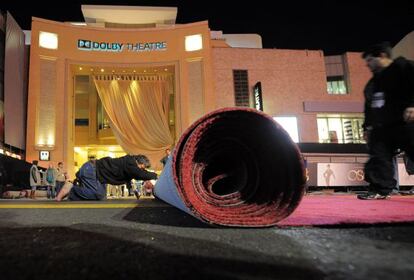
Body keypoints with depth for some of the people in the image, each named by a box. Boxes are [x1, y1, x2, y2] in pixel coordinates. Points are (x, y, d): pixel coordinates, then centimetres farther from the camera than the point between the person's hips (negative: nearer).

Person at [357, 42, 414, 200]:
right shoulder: (373, 82, 23)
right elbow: (368, 106, 26)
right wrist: (367, 125, 20)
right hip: (381, 127, 8)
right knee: (378, 158, 0)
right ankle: (380, 189, 3)